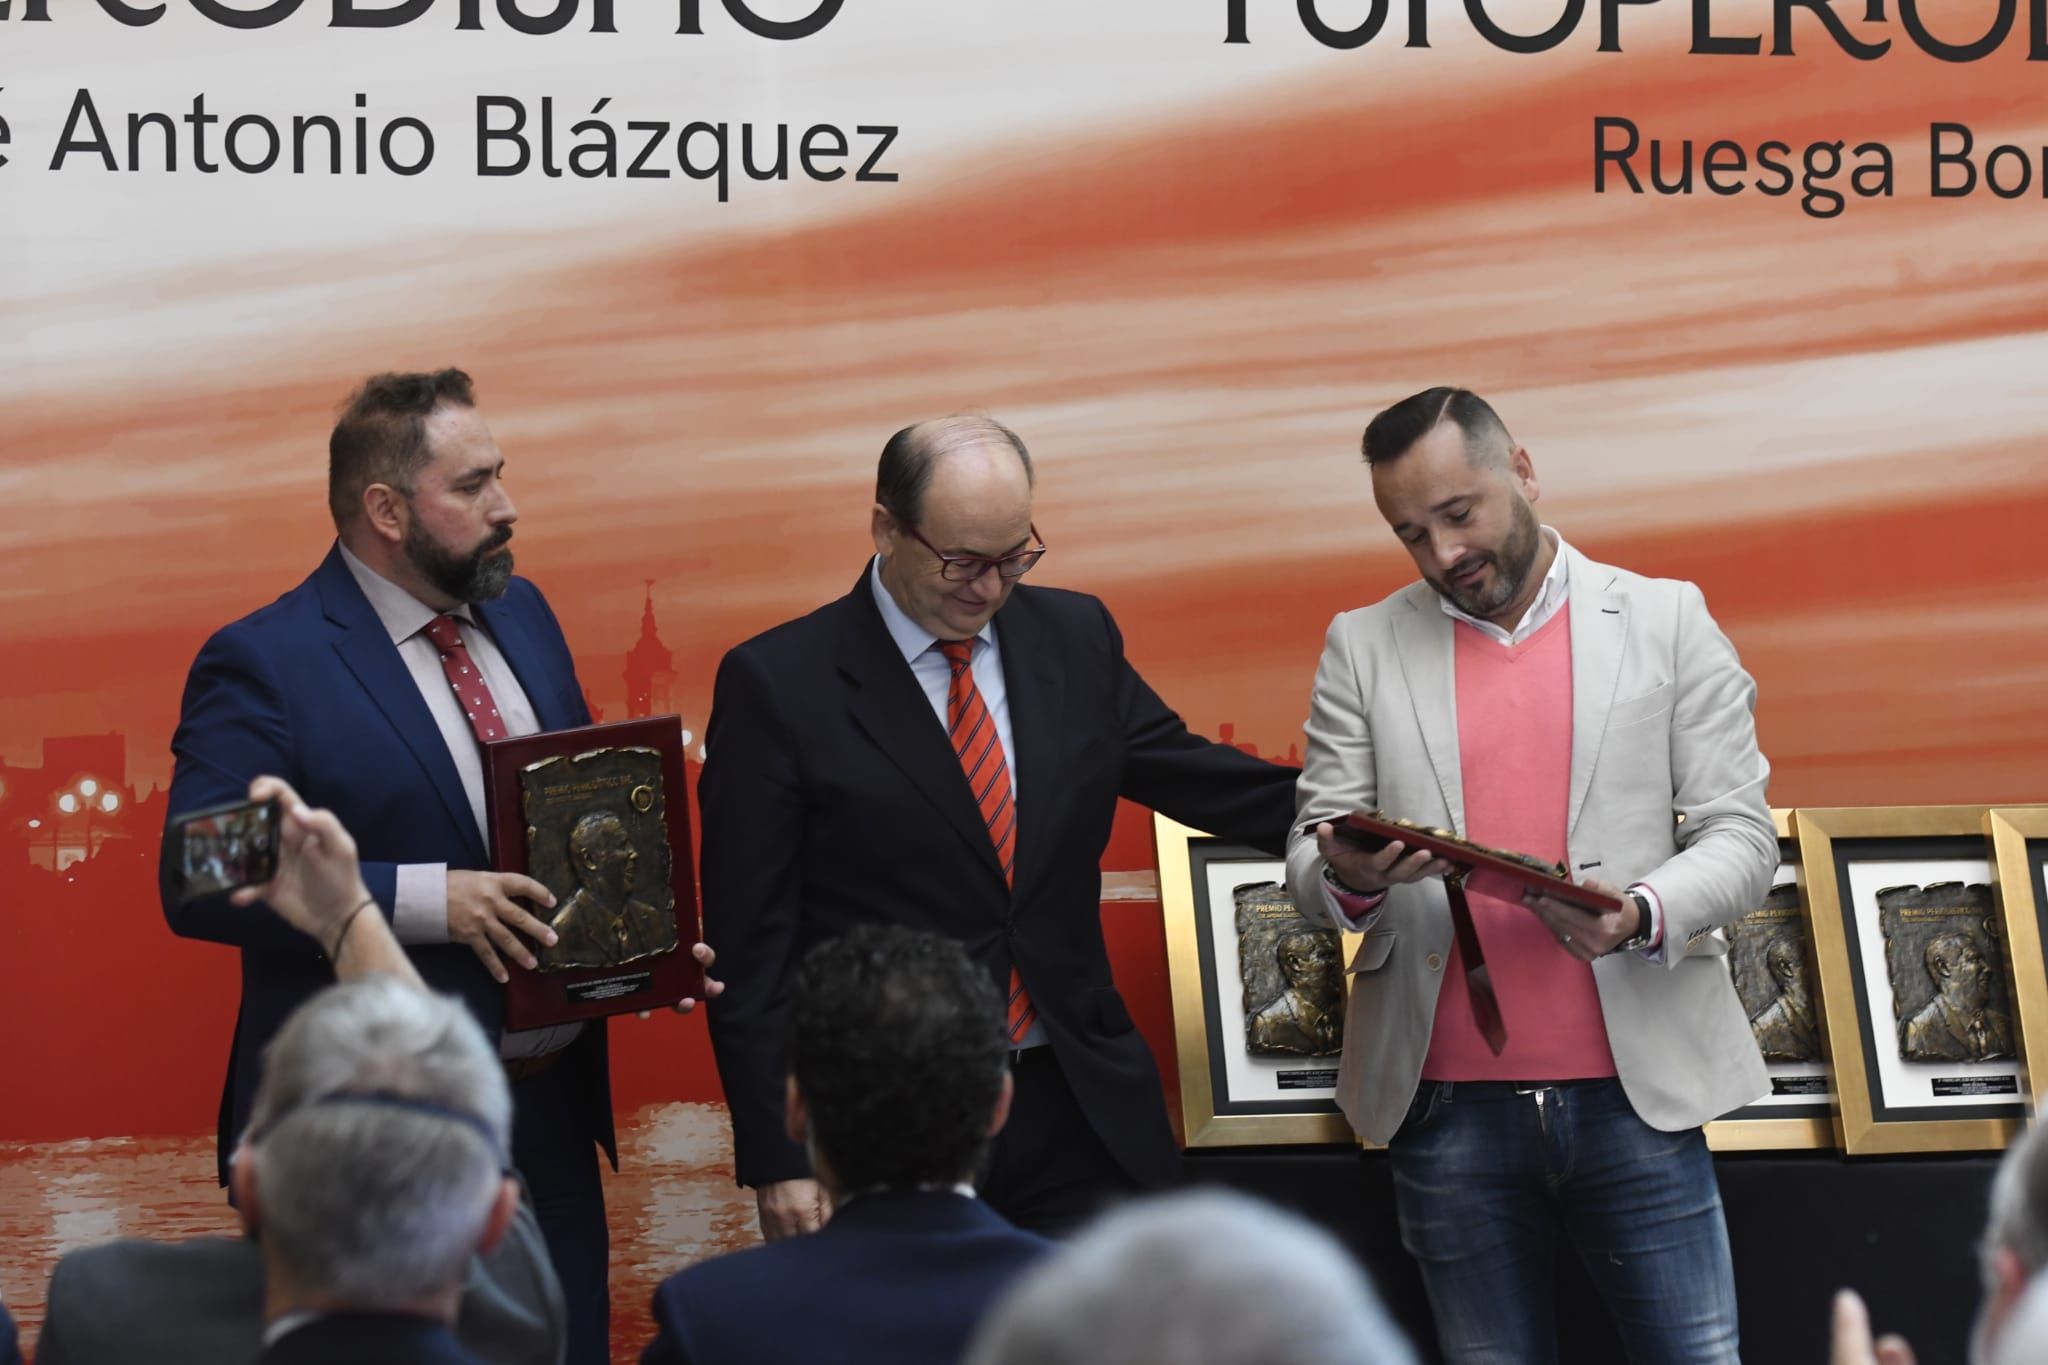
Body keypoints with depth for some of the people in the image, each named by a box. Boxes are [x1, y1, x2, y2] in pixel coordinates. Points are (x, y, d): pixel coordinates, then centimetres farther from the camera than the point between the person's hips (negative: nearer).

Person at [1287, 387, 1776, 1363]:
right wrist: (1347, 876, -17)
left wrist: (1644, 916, -19)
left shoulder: (1669, 621, 6)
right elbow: (1308, 864, 8)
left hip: (1636, 1090, -1)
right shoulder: (1362, 647, 9)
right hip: (1448, 1107, 1)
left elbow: (1741, 841, 2)